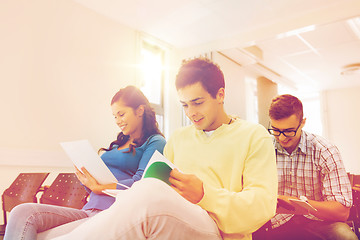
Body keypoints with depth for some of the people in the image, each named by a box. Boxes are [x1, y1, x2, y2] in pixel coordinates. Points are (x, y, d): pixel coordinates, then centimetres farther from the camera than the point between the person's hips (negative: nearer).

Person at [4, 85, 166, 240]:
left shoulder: (155, 142, 4)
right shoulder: (117, 144, 27)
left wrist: (99, 188, -10)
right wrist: (87, 180, 4)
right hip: (89, 210, 7)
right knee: (22, 212, -16)